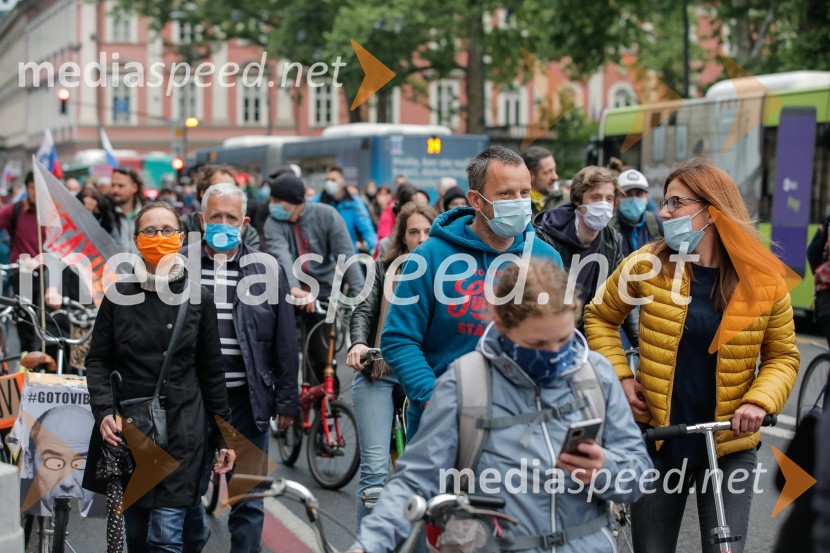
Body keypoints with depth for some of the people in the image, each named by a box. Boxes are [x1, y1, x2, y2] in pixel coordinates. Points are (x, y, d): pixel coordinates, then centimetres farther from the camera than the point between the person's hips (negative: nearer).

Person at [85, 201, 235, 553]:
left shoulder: (199, 299, 2)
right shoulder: (119, 296, 2)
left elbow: (211, 371, 5)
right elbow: (98, 360, 5)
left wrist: (224, 437, 5)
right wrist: (104, 411, -13)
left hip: (181, 430, -2)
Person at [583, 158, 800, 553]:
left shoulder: (763, 280, -7)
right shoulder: (648, 264, -7)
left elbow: (783, 355, 4)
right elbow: (601, 316, 8)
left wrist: (760, 400, -14)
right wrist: (620, 376, -3)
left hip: (730, 447, -1)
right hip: (658, 442, 1)